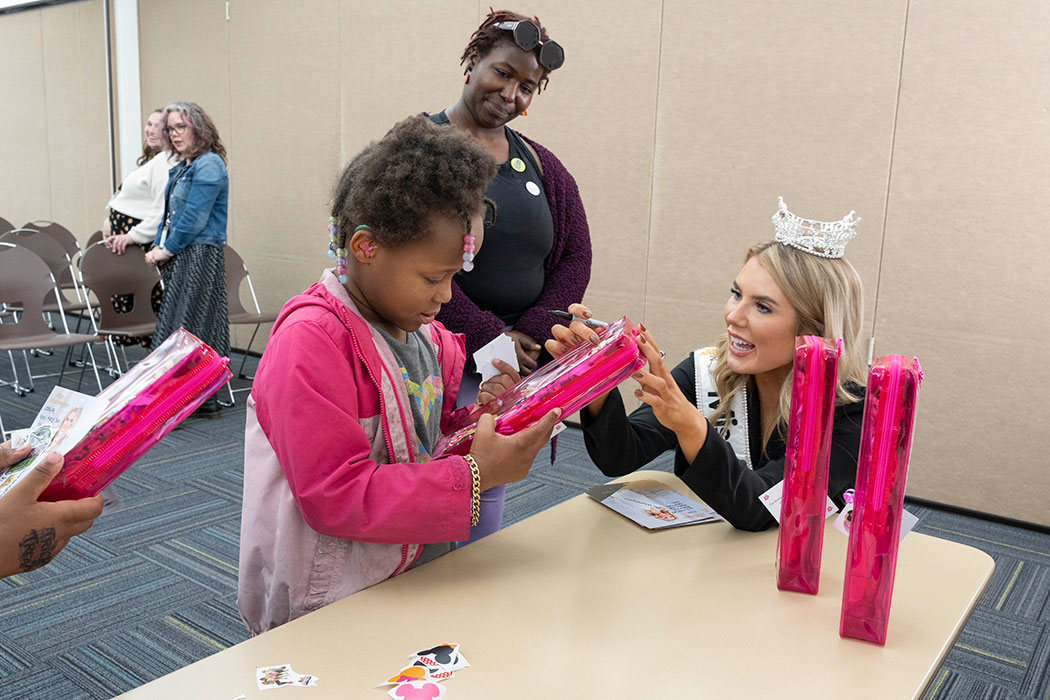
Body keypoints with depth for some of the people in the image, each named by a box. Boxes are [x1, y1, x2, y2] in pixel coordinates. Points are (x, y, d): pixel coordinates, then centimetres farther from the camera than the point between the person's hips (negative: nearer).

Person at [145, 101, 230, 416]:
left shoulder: (209, 165, -11)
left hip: (201, 255, -9)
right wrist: (157, 247, 8)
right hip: (179, 258, 10)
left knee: (188, 325, -9)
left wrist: (166, 249, -11)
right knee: (176, 323, 10)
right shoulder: (181, 167, 19)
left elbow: (193, 218, -17)